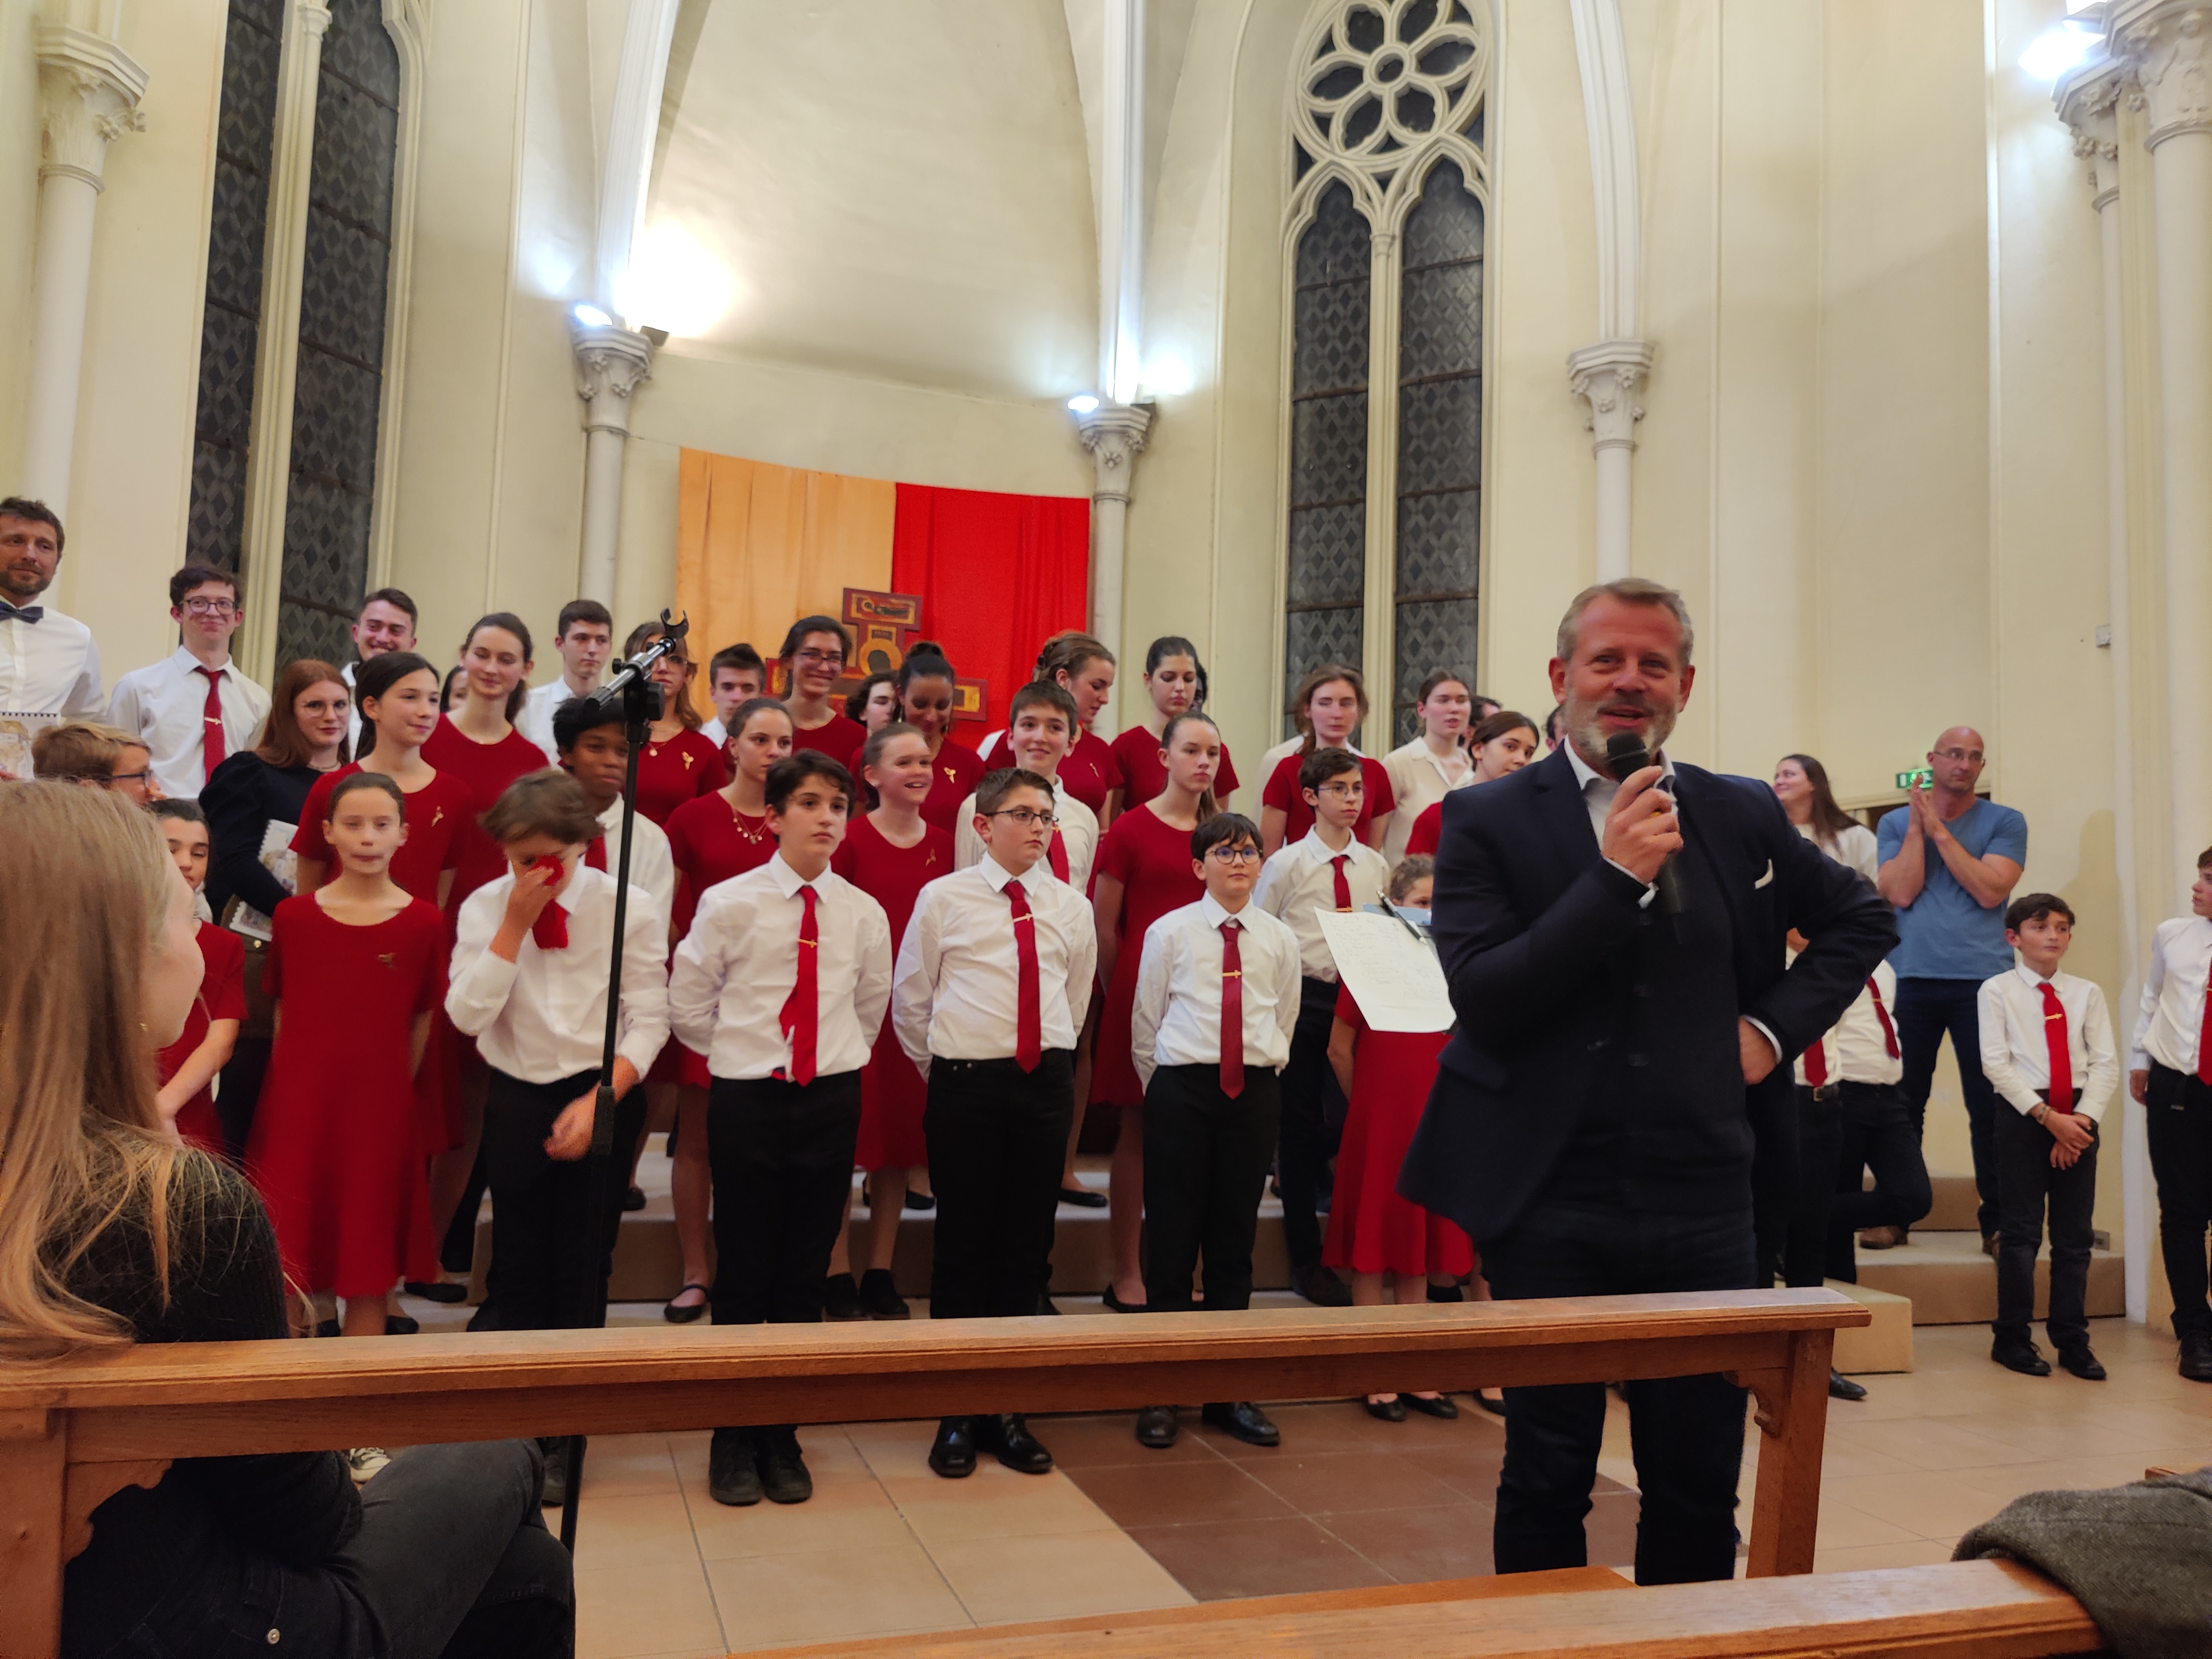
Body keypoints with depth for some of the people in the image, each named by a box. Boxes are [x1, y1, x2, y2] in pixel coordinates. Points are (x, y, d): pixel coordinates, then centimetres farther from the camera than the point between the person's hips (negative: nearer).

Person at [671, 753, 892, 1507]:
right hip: (747, 1100, -2)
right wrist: (740, 1055, 7)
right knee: (742, 1275, 4)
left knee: (806, 1275, 9)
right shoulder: (729, 903, -6)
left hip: (830, 1102, 2)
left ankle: (782, 1440, 22)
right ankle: (732, 1441, 19)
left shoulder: (864, 913, 2)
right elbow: (687, 1002, 3)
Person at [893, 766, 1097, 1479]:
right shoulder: (944, 898, -1)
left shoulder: (1069, 906, 8)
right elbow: (909, 999, 6)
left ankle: (1006, 1410, 20)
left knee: (1027, 1244, 8)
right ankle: (955, 1414, 15)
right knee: (963, 1242, 3)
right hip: (966, 1083, -3)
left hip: (1046, 1081, 3)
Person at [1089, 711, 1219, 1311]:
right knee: (1137, 1130, 1)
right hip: (1144, 987, -4)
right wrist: (1124, 988, 4)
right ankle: (1124, 1270, 12)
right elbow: (1103, 925, -1)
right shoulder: (1130, 829, -3)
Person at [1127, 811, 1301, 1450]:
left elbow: (1284, 1020, 15)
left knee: (1235, 1237, 9)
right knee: (1172, 1237, 1)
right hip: (1182, 1087, -2)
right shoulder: (1169, 932, 1)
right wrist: (1163, 1091, 7)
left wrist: (1264, 1069, 11)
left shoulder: (1279, 939, 7)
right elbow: (1145, 1020, 6)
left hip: (1254, 1092, 2)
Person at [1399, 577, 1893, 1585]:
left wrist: (1779, 1024, 6)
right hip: (1549, 1209, -3)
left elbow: (1860, 919, 22)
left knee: (1700, 1485, 14)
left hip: (1704, 1207, 3)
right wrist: (1615, 875, -19)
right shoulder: (1489, 821, -4)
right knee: (1547, 1483, 9)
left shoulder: (1742, 816, 7)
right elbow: (1481, 999, -15)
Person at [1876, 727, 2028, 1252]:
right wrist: (1916, 824, -4)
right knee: (1903, 1103, 5)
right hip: (1911, 978, 1)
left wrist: (1938, 830, -8)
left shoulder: (2004, 823, 6)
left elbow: (1989, 890, -9)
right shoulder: (1895, 823, 10)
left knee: (1989, 1105, -1)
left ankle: (1998, 1222, 8)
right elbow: (1900, 893, -4)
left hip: (1982, 979, -1)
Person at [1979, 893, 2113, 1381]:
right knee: (2021, 1231, 0)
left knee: (2075, 1233, 7)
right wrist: (2046, 1115, -15)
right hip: (2023, 1116, -3)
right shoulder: (1997, 990, 1)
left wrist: (2081, 1119, -11)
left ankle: (2072, 1340, 17)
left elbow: (2106, 1063, 3)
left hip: (2079, 1118, 3)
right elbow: (1996, 1063, -7)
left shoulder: (2087, 993, 9)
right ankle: (2012, 1338, 10)